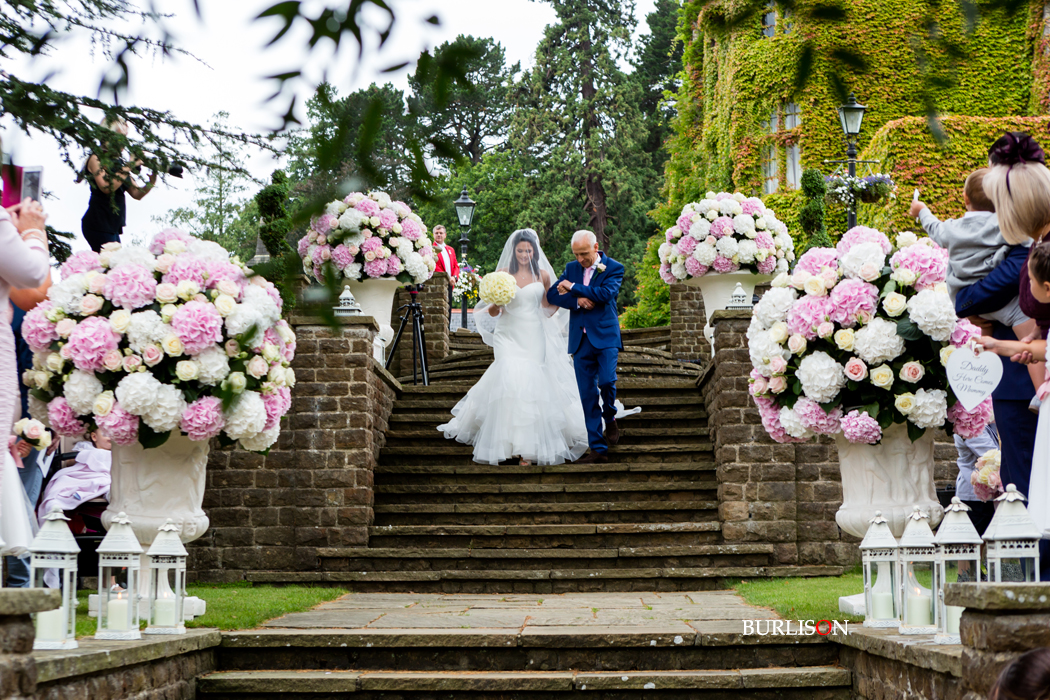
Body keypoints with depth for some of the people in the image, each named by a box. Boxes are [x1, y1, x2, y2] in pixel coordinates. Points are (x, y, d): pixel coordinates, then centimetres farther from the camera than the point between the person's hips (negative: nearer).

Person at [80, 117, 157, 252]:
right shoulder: (96, 159, -5)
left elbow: (136, 194, 16)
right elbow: (106, 187, -22)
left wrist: (151, 182, -3)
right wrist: (129, 166, -18)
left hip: (112, 227, 8)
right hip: (99, 224, -8)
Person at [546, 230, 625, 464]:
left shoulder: (613, 268, -2)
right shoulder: (571, 268, 11)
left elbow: (605, 294, -19)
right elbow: (552, 295, 3)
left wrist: (572, 287, -12)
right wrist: (578, 301, -14)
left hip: (605, 336, -4)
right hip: (581, 340, 4)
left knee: (606, 381, -21)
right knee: (587, 395, 1)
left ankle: (610, 419, 12)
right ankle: (598, 449, 6)